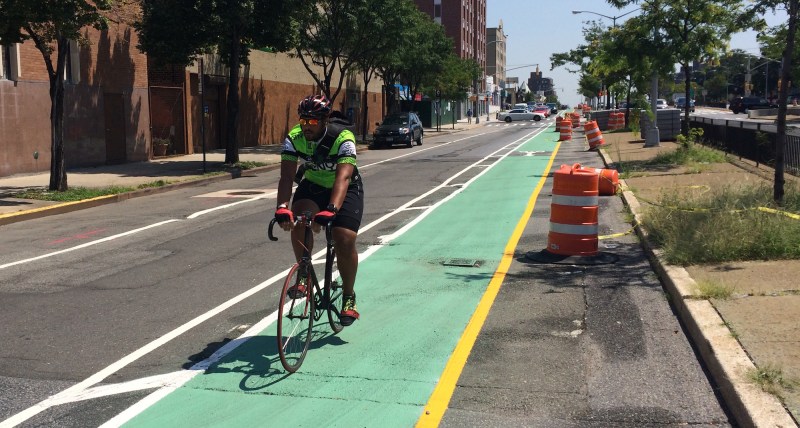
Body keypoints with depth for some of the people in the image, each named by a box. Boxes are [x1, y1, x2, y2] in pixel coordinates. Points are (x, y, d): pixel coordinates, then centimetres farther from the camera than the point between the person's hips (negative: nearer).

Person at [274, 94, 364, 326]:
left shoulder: (343, 138, -31)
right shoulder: (294, 138, -21)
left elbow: (343, 177, -44)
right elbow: (286, 176, -28)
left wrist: (331, 210, -59)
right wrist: (282, 208, -46)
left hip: (346, 189, -3)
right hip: (313, 185, 3)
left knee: (345, 240, -17)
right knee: (299, 222, -27)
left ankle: (349, 297, 5)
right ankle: (304, 276, -5)